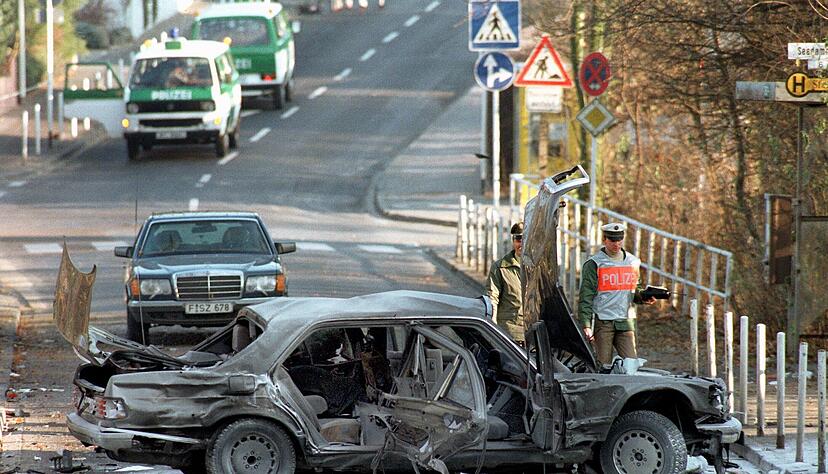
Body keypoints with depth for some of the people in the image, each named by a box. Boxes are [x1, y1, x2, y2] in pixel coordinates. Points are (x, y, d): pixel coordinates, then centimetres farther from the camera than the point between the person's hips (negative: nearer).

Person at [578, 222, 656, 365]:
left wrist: (643, 297, 3)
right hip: (602, 322, -4)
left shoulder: (633, 262, 14)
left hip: (625, 322, 4)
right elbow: (585, 298, -5)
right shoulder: (594, 264, -2)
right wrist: (586, 325, -13)